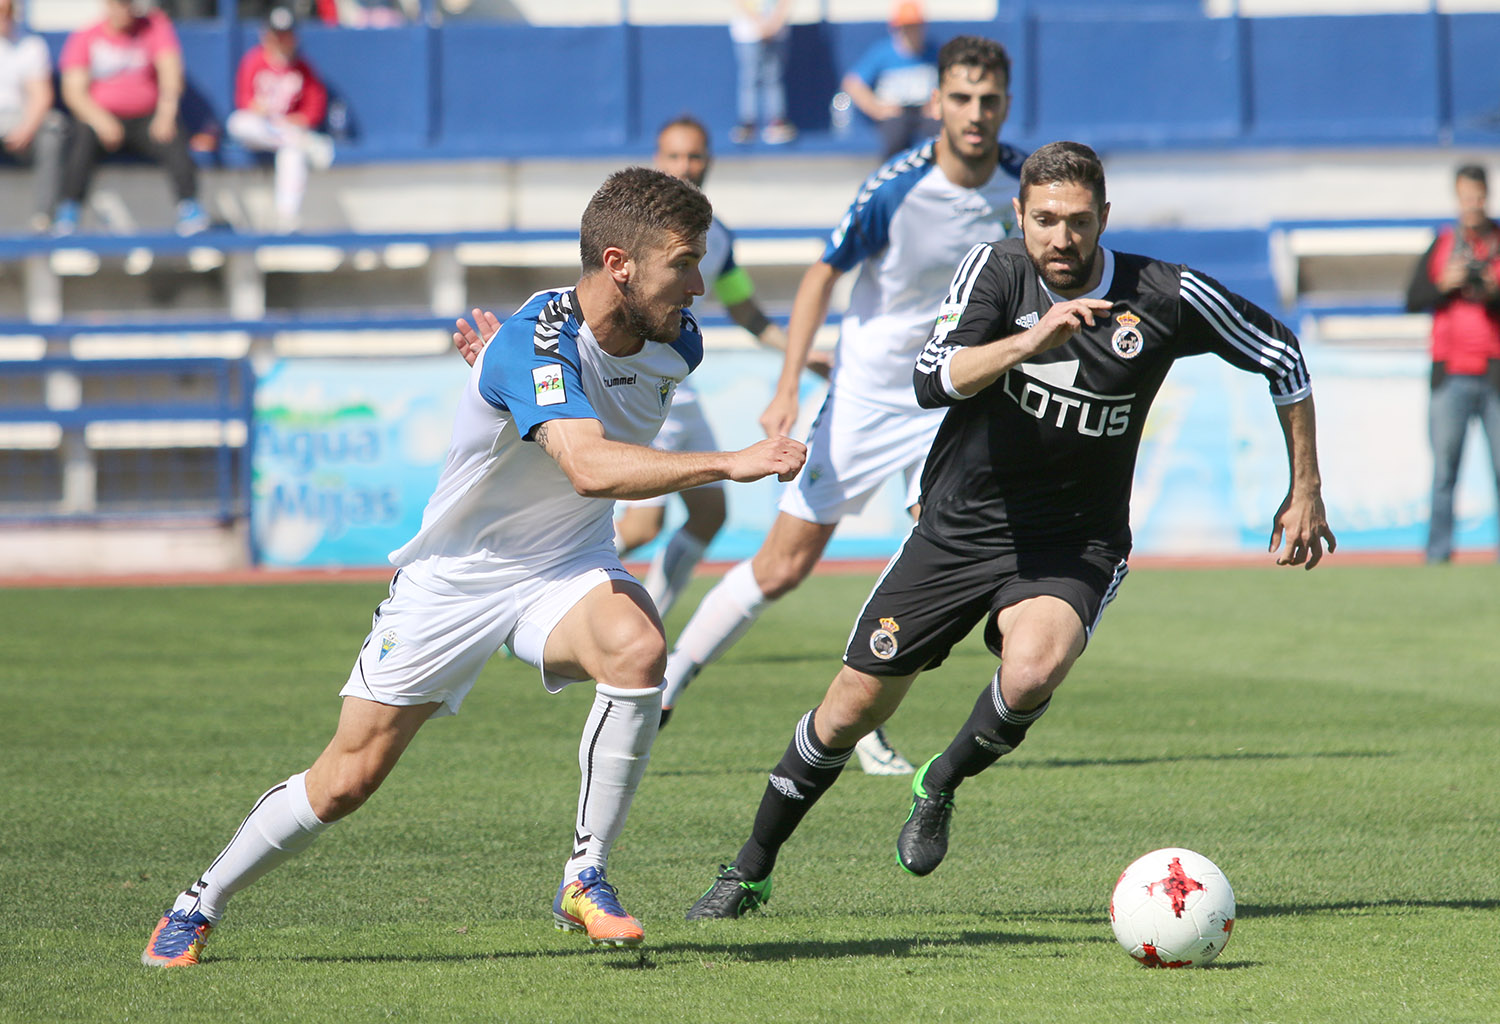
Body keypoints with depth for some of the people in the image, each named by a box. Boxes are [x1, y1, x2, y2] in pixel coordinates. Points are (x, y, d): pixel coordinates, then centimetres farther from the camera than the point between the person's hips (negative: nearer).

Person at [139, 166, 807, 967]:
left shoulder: (676, 342, -9)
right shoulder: (534, 341, -31)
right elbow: (591, 467, -46)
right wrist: (731, 464, -49)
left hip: (567, 568, 4)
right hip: (455, 573, -4)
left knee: (638, 650, -31)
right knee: (345, 781, 1)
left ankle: (586, 879, -17)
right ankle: (199, 907, 25)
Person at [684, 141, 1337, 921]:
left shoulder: (1167, 298, -13)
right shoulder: (995, 272, -13)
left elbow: (1281, 358, 2)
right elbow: (933, 381, -28)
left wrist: (1305, 492, 4)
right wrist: (1031, 339, -44)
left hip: (1073, 546, -1)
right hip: (958, 528, 1)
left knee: (1034, 669, -33)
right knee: (852, 709, 4)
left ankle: (942, 784, -1)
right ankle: (752, 869, 27)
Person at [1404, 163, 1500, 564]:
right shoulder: (1440, 246, 13)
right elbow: (1413, 301, 9)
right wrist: (1444, 285, -7)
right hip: (1451, 376, 1)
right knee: (1443, 467, -1)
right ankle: (1438, 552, 0)